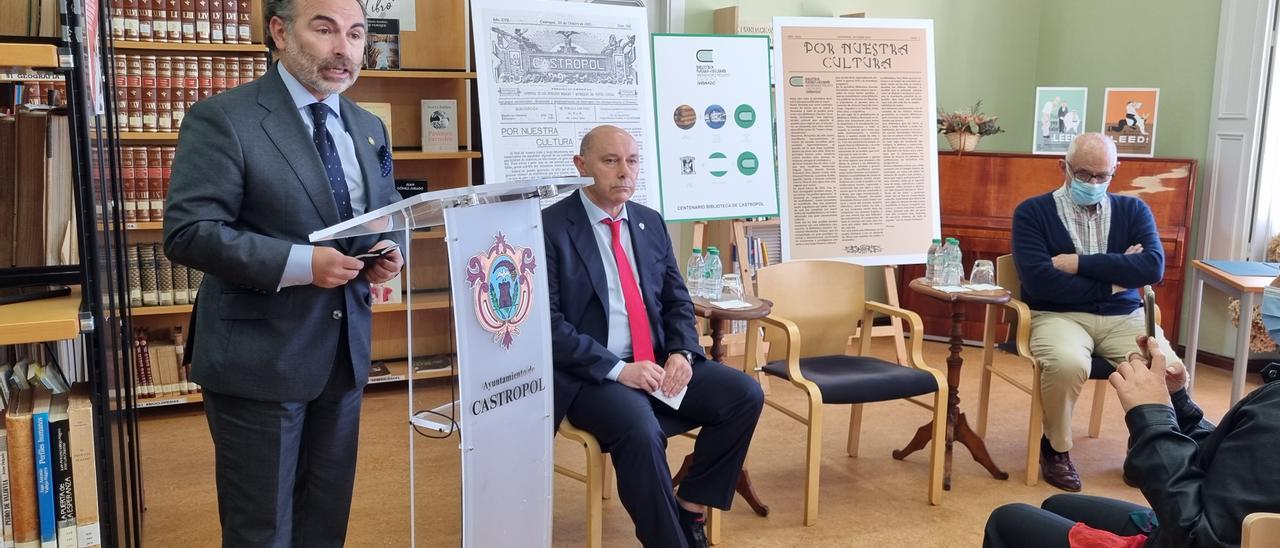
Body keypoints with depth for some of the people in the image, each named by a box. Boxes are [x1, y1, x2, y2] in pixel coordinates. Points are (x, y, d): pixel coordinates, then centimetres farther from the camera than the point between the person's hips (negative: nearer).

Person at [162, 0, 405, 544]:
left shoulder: (369, 128, 10)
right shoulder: (222, 118, -11)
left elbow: (387, 217, 18)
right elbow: (187, 231, -18)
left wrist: (388, 250, -6)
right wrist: (299, 262, -26)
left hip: (344, 353, 6)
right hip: (259, 357, -6)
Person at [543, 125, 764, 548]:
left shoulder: (651, 223, 11)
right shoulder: (550, 228, -8)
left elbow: (677, 302, 14)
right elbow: (548, 323, -14)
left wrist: (681, 353, -7)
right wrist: (618, 369, -20)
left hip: (656, 363, 6)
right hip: (590, 375, -6)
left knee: (745, 394, -12)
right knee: (641, 430, -34)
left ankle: (690, 510, 1)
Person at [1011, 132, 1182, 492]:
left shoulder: (1133, 210, 12)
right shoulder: (1032, 212, 1)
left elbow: (1154, 267, -7)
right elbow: (1039, 282, -13)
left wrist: (1080, 264, -13)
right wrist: (1114, 277, -5)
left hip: (1123, 317, 3)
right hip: (1059, 316, -3)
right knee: (1068, 364, -36)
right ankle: (1056, 447, -5)